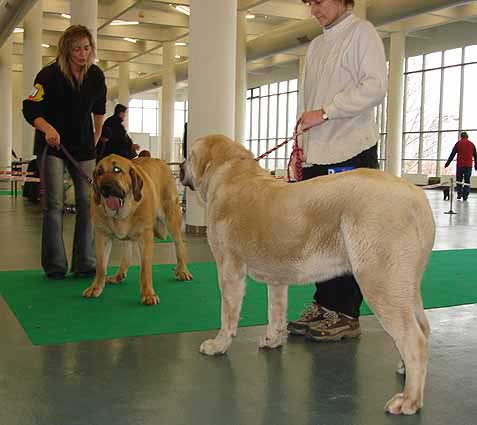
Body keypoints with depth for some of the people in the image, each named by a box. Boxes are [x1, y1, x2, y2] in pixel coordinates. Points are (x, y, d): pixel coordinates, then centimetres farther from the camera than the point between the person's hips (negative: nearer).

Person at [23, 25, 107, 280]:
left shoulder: (96, 75, 0)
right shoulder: (49, 75, -13)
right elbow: (31, 111, -14)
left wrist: (97, 137, 20)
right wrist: (48, 128, -32)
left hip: (83, 146, 4)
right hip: (52, 144, -4)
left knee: (88, 202, 0)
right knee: (54, 204, -6)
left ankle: (85, 264, 7)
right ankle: (55, 266, 3)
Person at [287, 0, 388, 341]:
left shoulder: (362, 32, 0)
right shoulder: (316, 45, 22)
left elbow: (377, 86, -12)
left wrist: (325, 112, -14)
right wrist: (302, 144, 15)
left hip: (352, 153, -7)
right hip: (317, 156, 7)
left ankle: (346, 316, 3)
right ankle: (324, 305, 16)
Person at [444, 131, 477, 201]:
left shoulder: (458, 143, 3)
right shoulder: (471, 144, 10)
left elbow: (452, 154, 0)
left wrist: (447, 164, 2)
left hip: (460, 165, -1)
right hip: (469, 165, 1)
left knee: (459, 179, 10)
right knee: (467, 180, 4)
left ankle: (459, 194, 4)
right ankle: (465, 196, 1)